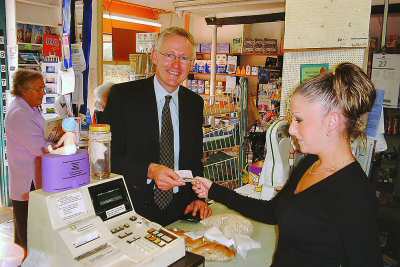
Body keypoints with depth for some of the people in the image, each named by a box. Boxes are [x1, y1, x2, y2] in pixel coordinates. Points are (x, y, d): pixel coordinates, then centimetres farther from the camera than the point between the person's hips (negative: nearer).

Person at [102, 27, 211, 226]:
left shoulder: (195, 103, 8)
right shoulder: (122, 95, -6)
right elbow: (109, 156, -10)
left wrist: (198, 198, 1)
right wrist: (149, 170, -24)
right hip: (133, 209, -3)